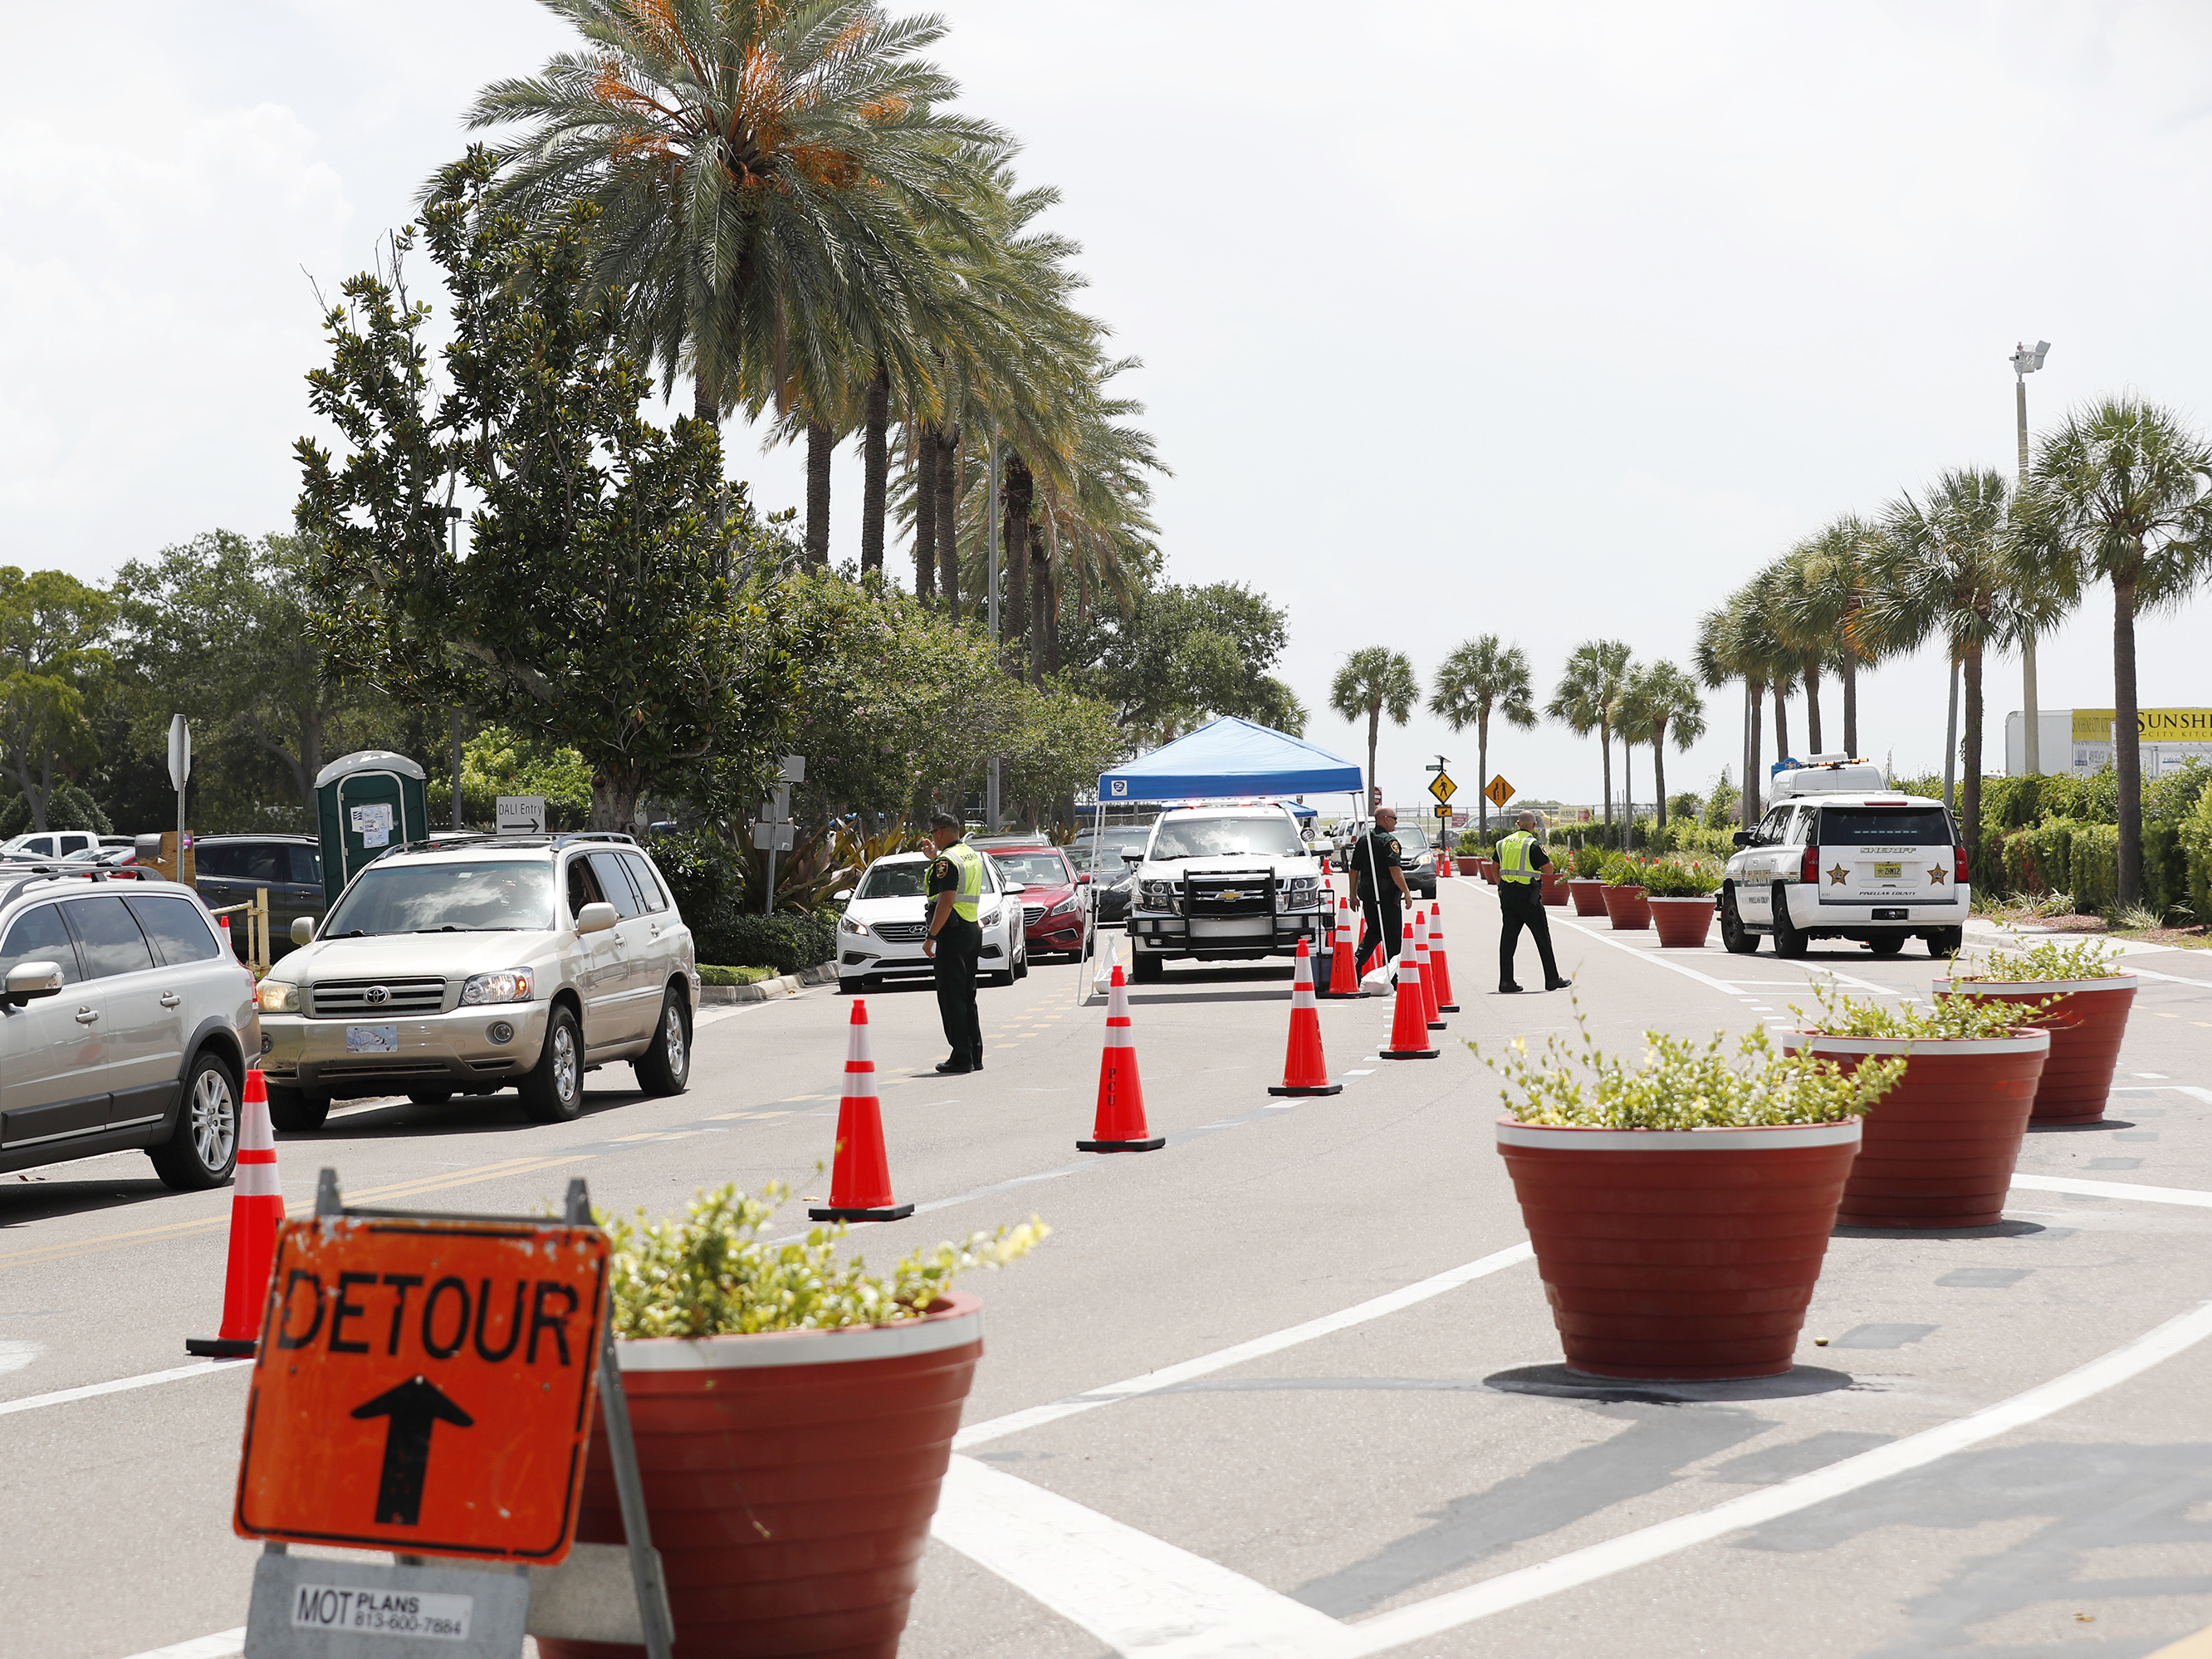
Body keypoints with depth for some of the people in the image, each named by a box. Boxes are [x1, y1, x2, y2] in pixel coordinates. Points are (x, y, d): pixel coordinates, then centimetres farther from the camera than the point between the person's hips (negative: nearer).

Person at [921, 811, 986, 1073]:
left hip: (953, 932, -9)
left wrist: (931, 937, -19)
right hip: (973, 930, 9)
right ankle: (975, 1056, 15)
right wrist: (935, 858, 31)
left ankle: (961, 1057, -8)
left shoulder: (947, 861, -14)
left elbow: (946, 902, -21)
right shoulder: (972, 855, 14)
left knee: (951, 996, -6)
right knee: (967, 996, 14)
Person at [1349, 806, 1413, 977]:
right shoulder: (1388, 841, -13)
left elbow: (1354, 870, 12)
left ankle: (1357, 961, 0)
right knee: (1392, 934, 3)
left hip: (1367, 893, 7)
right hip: (1387, 895, -7)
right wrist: (1406, 892, -19)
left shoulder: (1363, 841, 9)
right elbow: (1395, 870, -22)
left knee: (1374, 931, 18)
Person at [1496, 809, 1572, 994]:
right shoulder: (1533, 845, -10)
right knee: (1542, 937, 5)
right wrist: (1545, 855, 11)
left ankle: (1505, 981, 1)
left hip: (1507, 894, 6)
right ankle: (1552, 979, 10)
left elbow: (1496, 869, 15)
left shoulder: (1504, 843, 9)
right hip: (1527, 895, -6)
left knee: (1508, 937, 6)